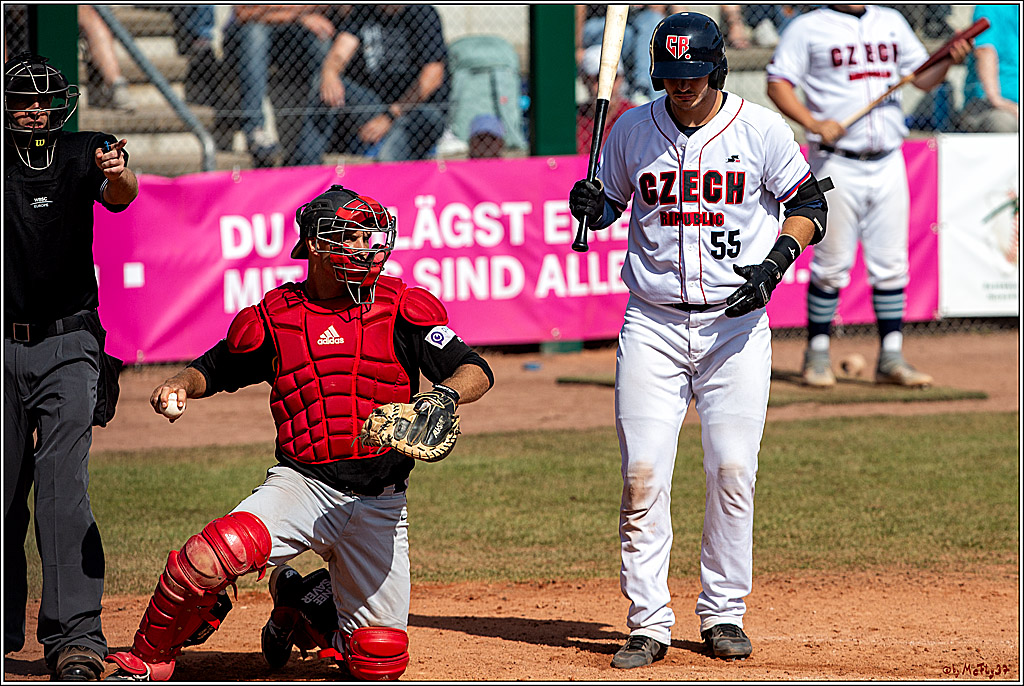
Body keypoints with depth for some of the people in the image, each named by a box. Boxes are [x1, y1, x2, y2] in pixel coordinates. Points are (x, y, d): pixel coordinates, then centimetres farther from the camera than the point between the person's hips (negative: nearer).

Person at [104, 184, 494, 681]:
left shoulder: (400, 308, 2)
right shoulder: (274, 318, 4)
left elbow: (476, 372, -3)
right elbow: (214, 369, 18)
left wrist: (445, 395, -25)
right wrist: (179, 386, -4)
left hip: (379, 505, 2)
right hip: (302, 485, -2)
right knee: (211, 557, -32)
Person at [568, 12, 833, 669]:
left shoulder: (760, 129, -3)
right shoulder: (633, 129, 3)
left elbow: (810, 206, 4)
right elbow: (611, 202, 16)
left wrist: (776, 261, -13)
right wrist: (591, 207, -8)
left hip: (736, 321, -1)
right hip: (652, 324, 1)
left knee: (732, 470, -4)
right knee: (643, 472, -6)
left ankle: (724, 613, 10)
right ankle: (648, 621, -1)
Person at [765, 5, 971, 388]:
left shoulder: (892, 23, 14)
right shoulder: (809, 28, 0)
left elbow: (924, 78, 18)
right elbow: (778, 83, -5)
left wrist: (949, 60, -2)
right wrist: (813, 123, -19)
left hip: (888, 165, 4)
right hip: (837, 165, -4)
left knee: (891, 265, 3)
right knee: (831, 265, -2)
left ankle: (891, 359, 7)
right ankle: (817, 355, 11)